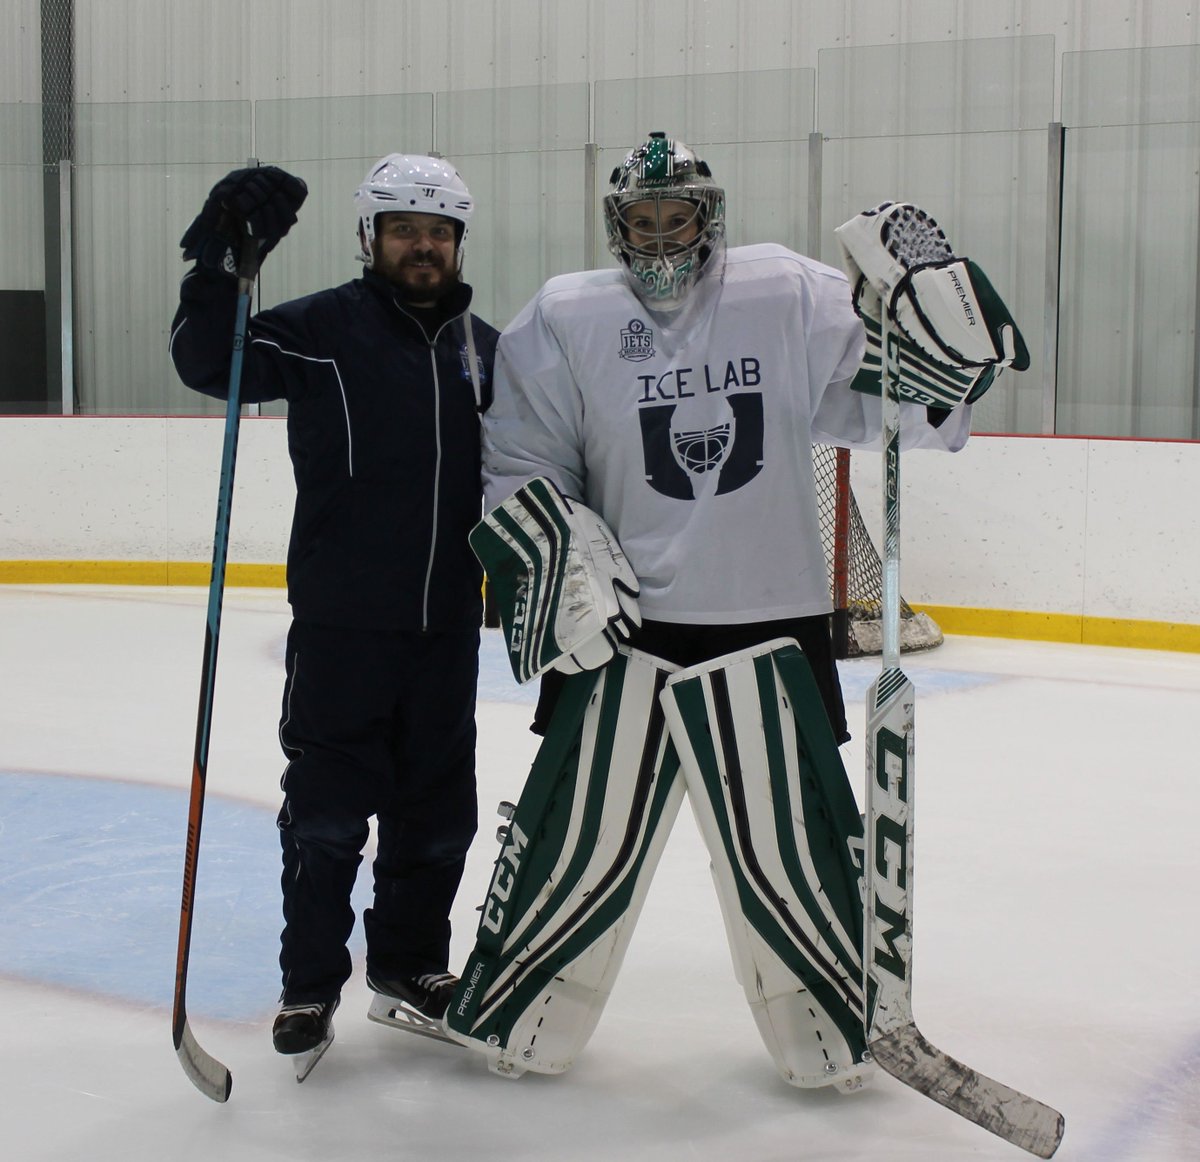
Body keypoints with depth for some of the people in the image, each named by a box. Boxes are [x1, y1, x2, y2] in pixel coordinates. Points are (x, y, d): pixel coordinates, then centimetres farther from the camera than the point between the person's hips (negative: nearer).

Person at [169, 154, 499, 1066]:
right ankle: (311, 982, 15)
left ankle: (407, 961, 31)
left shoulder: (487, 349, 10)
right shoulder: (324, 329, -5)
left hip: (446, 622, 5)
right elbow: (209, 363, -16)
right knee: (328, 809, 1)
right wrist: (222, 264, -29)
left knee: (437, 808, 14)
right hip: (341, 621, -5)